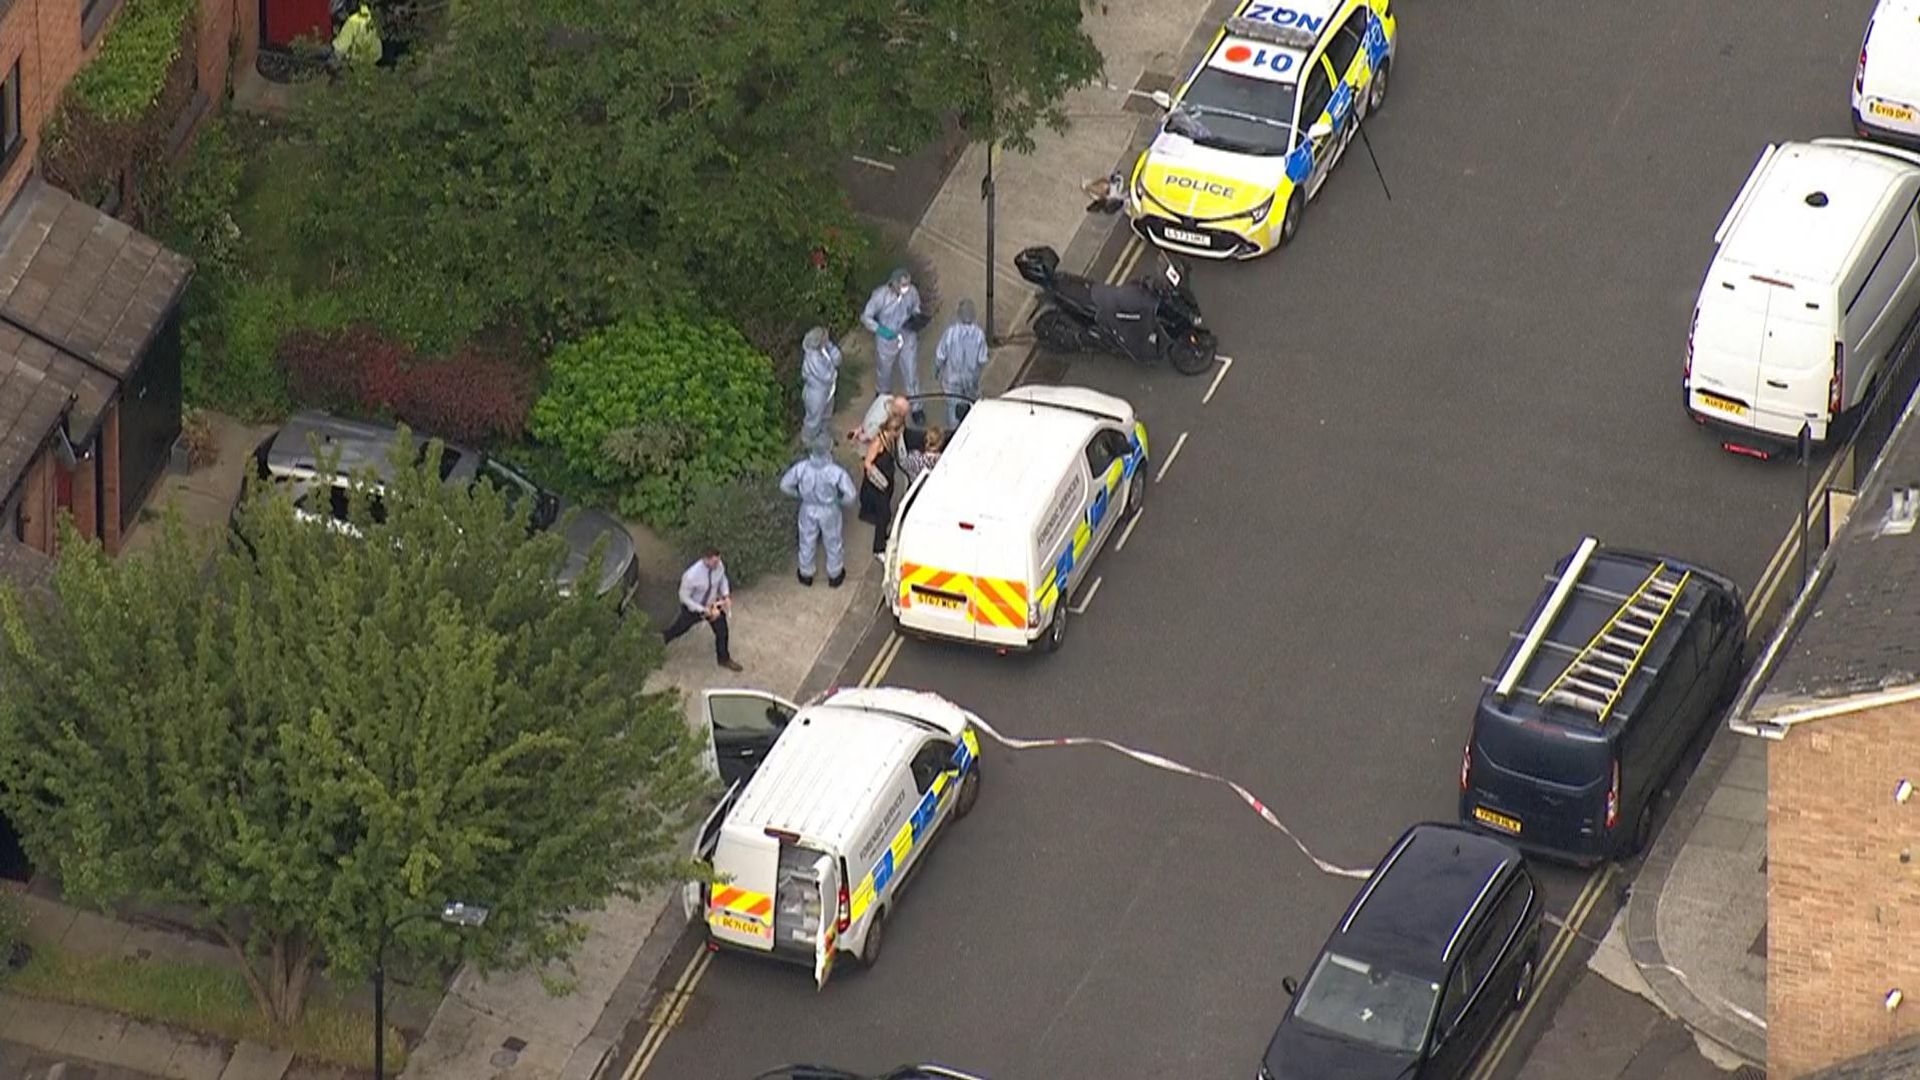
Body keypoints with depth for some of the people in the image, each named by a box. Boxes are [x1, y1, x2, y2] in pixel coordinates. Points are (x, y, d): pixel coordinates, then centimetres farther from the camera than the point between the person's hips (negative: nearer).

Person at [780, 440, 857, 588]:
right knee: (833, 542, 25)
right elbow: (851, 495, -26)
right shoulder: (836, 471, -32)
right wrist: (838, 499, -4)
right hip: (829, 511, -2)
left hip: (808, 509, 2)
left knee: (807, 542, 26)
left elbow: (785, 485, -13)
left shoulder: (801, 467, -26)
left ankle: (806, 574, 47)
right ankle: (834, 575, 45)